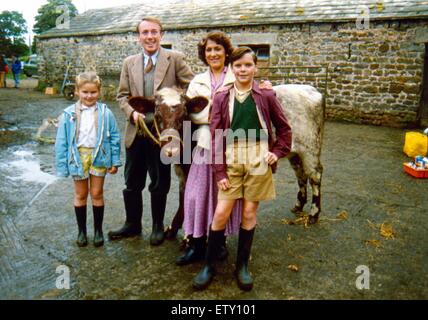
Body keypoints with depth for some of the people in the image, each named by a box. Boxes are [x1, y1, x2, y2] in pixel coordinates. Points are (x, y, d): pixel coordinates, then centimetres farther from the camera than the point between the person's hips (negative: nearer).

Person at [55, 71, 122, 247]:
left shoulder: (105, 113, -7)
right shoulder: (69, 114, -6)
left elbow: (114, 137, -2)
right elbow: (62, 141, -3)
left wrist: (115, 161, -2)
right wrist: (62, 165, -4)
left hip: (98, 156, 0)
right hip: (78, 157, 1)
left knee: (97, 194, 10)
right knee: (80, 195, 13)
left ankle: (98, 230, 26)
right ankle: (81, 231, 28)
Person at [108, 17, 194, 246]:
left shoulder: (175, 59, -4)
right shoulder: (130, 63, 8)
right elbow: (122, 95, 8)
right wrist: (132, 112, -10)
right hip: (136, 131, 4)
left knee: (159, 183, 10)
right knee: (132, 183, 13)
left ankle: (158, 226, 29)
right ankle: (132, 224, 32)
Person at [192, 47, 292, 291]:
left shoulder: (266, 96, 0)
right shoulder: (222, 98, 2)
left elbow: (284, 128, 9)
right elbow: (216, 136, 0)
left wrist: (277, 152, -3)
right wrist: (219, 170, -6)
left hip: (258, 160, 0)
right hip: (231, 160, 1)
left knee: (249, 213, 7)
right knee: (221, 213, -1)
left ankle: (242, 266, 25)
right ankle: (209, 265, 18)